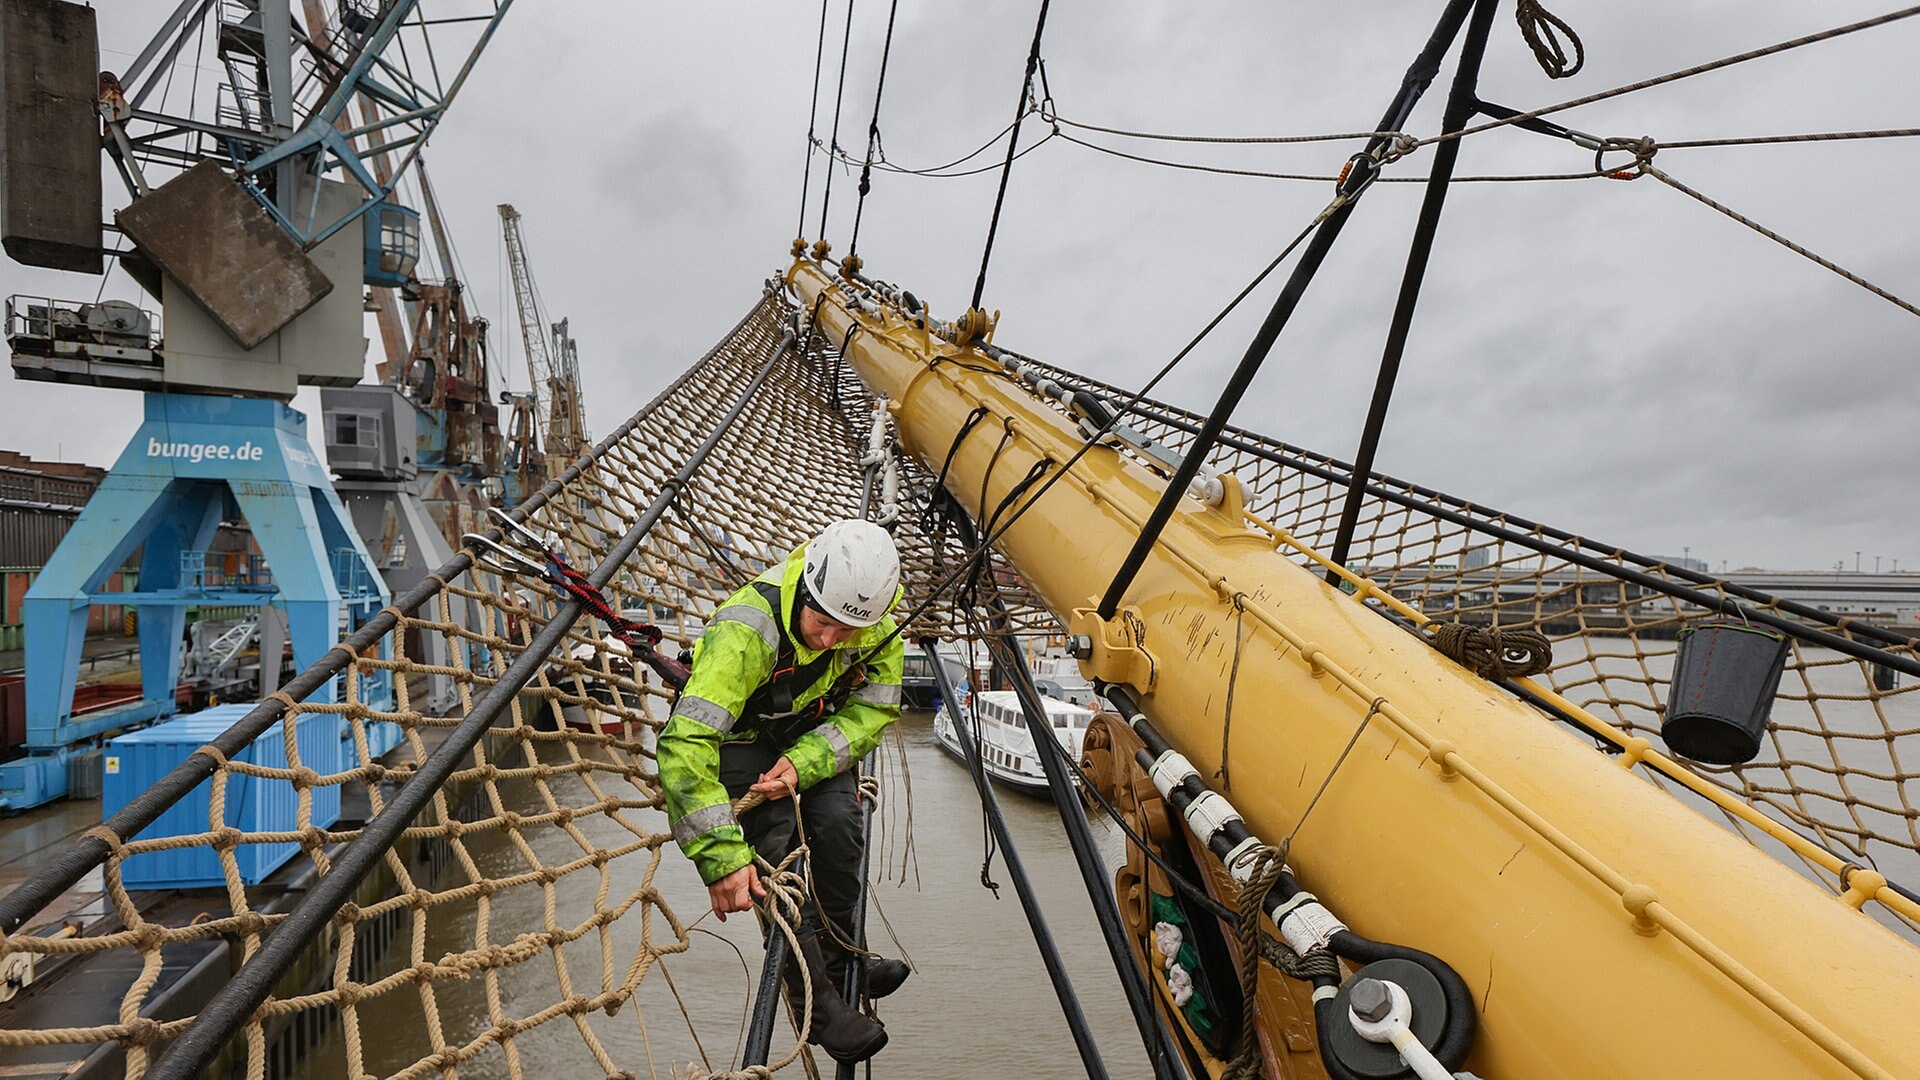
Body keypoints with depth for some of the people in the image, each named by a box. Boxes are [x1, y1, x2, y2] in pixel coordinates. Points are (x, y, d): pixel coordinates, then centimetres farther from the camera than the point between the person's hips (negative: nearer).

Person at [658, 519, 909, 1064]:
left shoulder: (877, 625, -24)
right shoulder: (747, 628, -40)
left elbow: (872, 711, -14)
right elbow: (683, 744, -43)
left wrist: (803, 763, -31)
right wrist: (722, 856, -46)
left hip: (812, 730, 4)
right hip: (737, 734, -3)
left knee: (837, 820, -18)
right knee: (776, 838, -22)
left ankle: (834, 960, 7)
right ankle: (815, 998, -4)